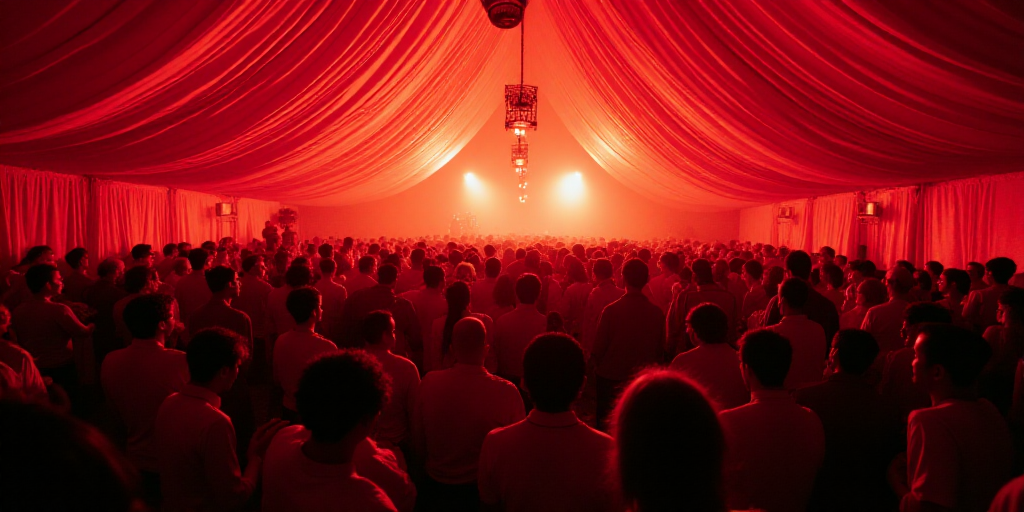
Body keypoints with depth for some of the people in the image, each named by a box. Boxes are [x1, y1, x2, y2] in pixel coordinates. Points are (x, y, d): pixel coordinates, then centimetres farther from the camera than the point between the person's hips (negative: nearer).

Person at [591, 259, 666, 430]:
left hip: (611, 378, -2)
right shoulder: (657, 312, -10)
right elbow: (661, 350, 2)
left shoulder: (611, 310, -19)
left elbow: (599, 345, -10)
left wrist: (594, 362, 11)